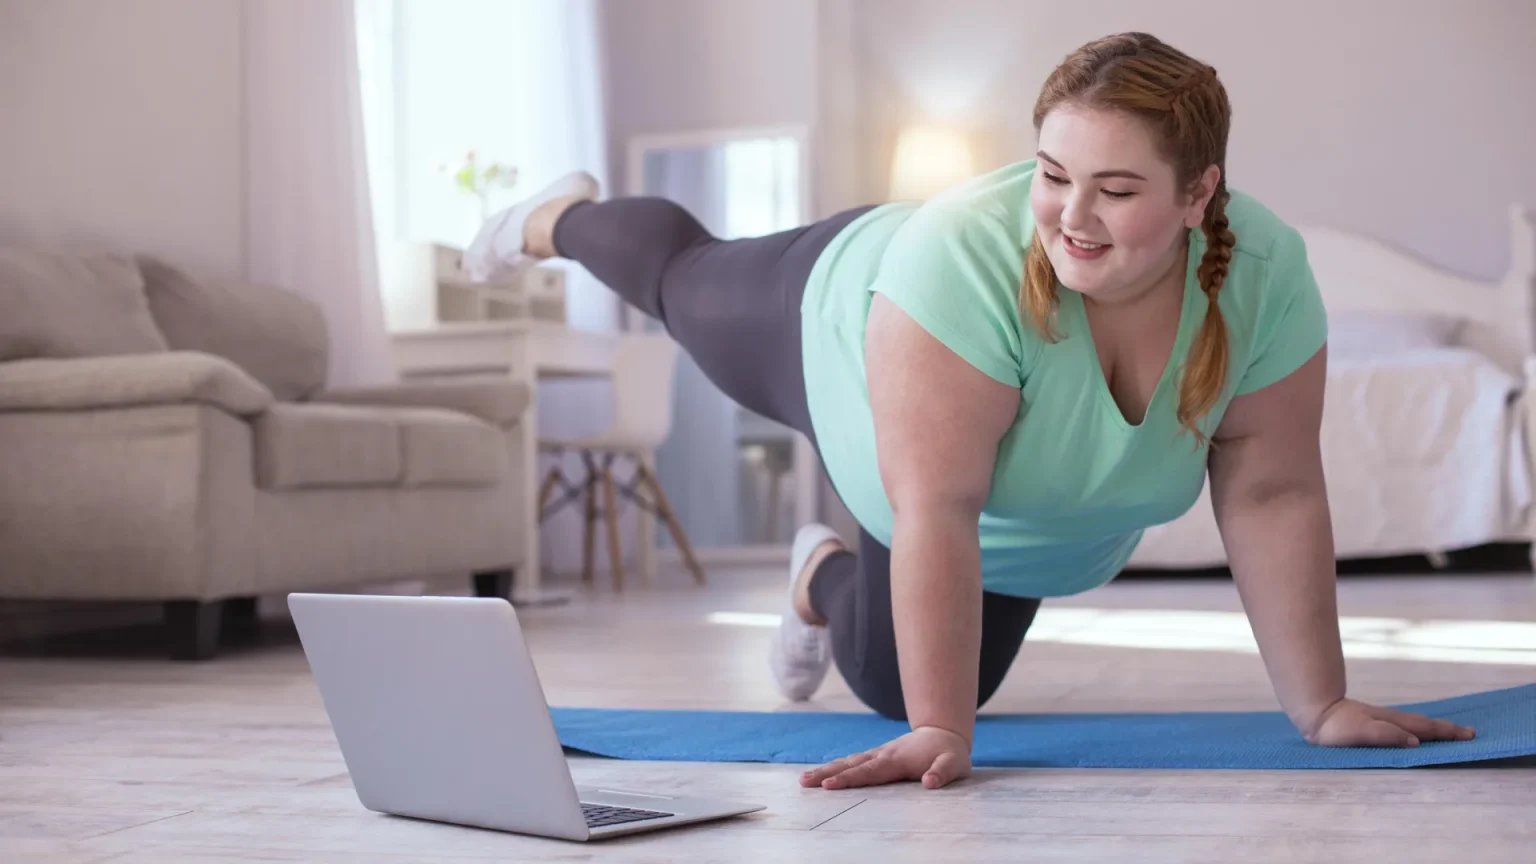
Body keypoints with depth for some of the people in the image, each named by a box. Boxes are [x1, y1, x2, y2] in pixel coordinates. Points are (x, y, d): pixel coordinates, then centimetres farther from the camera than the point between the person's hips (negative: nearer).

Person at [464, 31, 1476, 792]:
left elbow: (1271, 494, -24)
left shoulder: (1267, 277, -32)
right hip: (843, 340, -3)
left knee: (895, 680, 12)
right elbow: (935, 510, -45)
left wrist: (1322, 706, -21)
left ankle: (827, 579, 45)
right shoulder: (963, 263, -45)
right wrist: (939, 736, -45)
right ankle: (564, 216, 58)